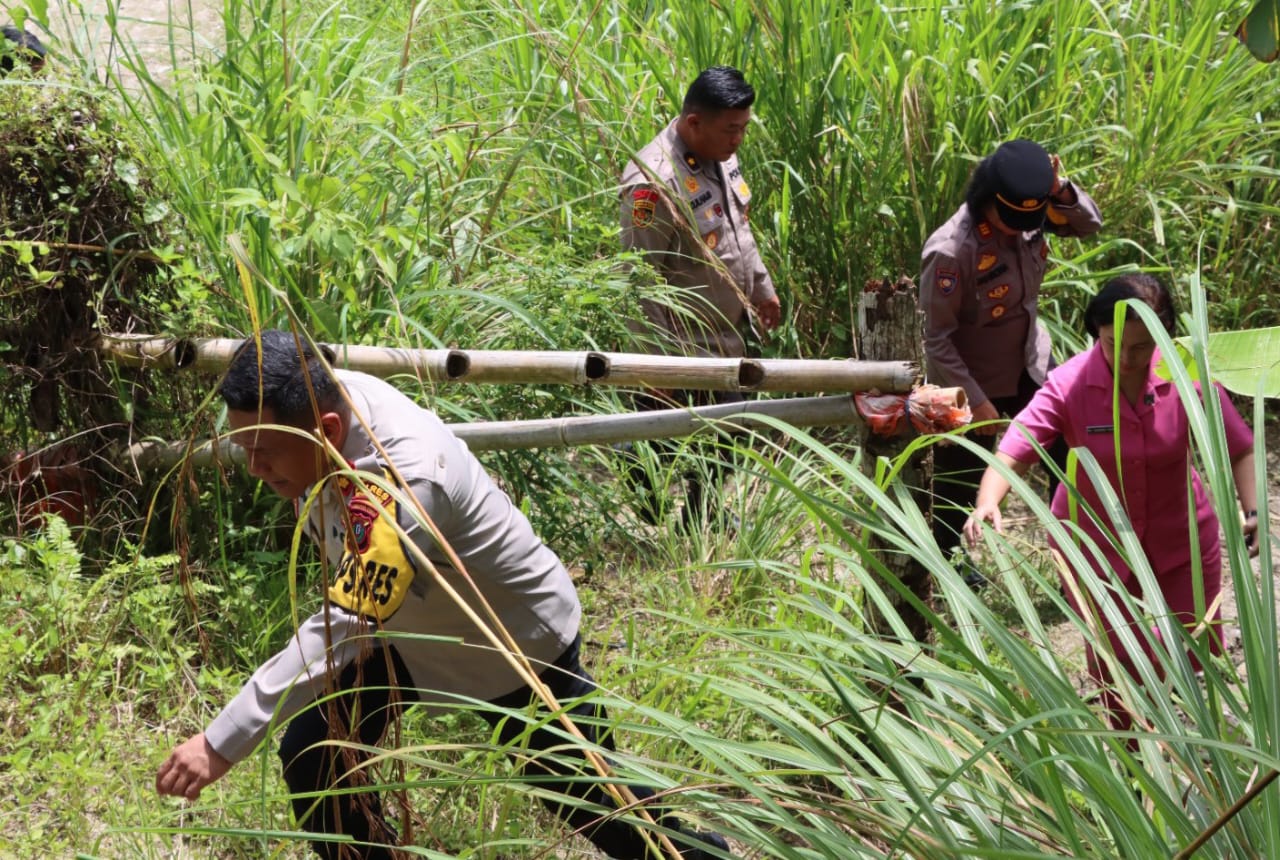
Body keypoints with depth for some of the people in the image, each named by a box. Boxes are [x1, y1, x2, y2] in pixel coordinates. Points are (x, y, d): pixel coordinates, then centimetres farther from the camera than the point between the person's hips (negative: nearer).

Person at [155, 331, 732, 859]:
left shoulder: (402, 484, -45)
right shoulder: (321, 401, -21)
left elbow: (335, 634, -49)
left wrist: (222, 744, -51)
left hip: (521, 639, -7)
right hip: (408, 625, 7)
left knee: (581, 793, 13)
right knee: (314, 759, -5)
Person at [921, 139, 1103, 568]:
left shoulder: (1030, 214, -14)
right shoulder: (951, 251, -32)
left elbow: (1089, 223, -3)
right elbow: (937, 339, -25)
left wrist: (1060, 191, -25)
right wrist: (976, 400, -21)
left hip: (1030, 365, 6)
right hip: (971, 380, -6)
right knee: (961, 478, 14)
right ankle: (945, 557, 39)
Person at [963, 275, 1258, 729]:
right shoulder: (1069, 384, -22)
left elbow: (1237, 449, -7)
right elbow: (1013, 452, -28)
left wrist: (1251, 511, -22)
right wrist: (986, 504, -47)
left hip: (1180, 538, 1)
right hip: (1097, 543, -1)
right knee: (1115, 661, 5)